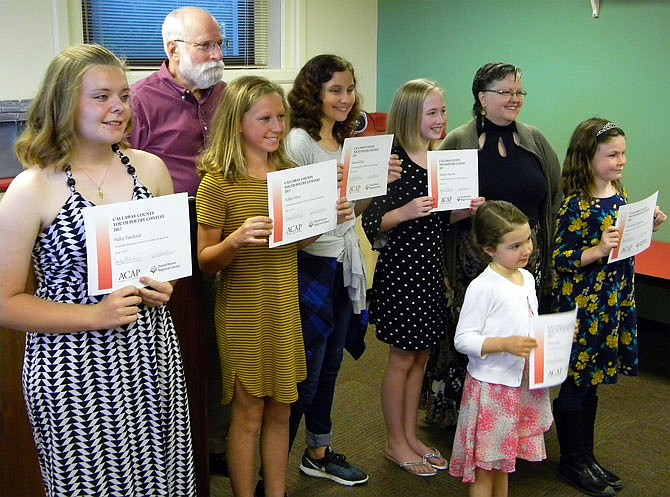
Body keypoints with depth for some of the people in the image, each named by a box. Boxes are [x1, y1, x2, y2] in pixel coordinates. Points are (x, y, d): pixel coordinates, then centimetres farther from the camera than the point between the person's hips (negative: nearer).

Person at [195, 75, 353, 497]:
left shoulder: (289, 173, 8)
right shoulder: (217, 182, -11)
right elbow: (205, 261, -10)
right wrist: (238, 240, -29)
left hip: (286, 304, 6)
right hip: (243, 308, -5)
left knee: (280, 411, 14)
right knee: (249, 412, 6)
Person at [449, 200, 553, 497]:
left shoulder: (527, 277, 6)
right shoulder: (482, 287, -19)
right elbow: (463, 340, -19)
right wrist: (505, 344, -30)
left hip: (524, 384, 7)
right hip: (490, 386, -7)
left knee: (502, 460, 21)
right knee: (483, 465, 6)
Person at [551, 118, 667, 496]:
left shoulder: (620, 193, 7)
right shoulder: (578, 204, -17)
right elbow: (561, 259, -18)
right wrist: (599, 249, -31)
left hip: (614, 300, 8)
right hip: (582, 304, -8)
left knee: (591, 382, 17)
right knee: (575, 383, 5)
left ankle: (586, 456, 30)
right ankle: (572, 461, 22)